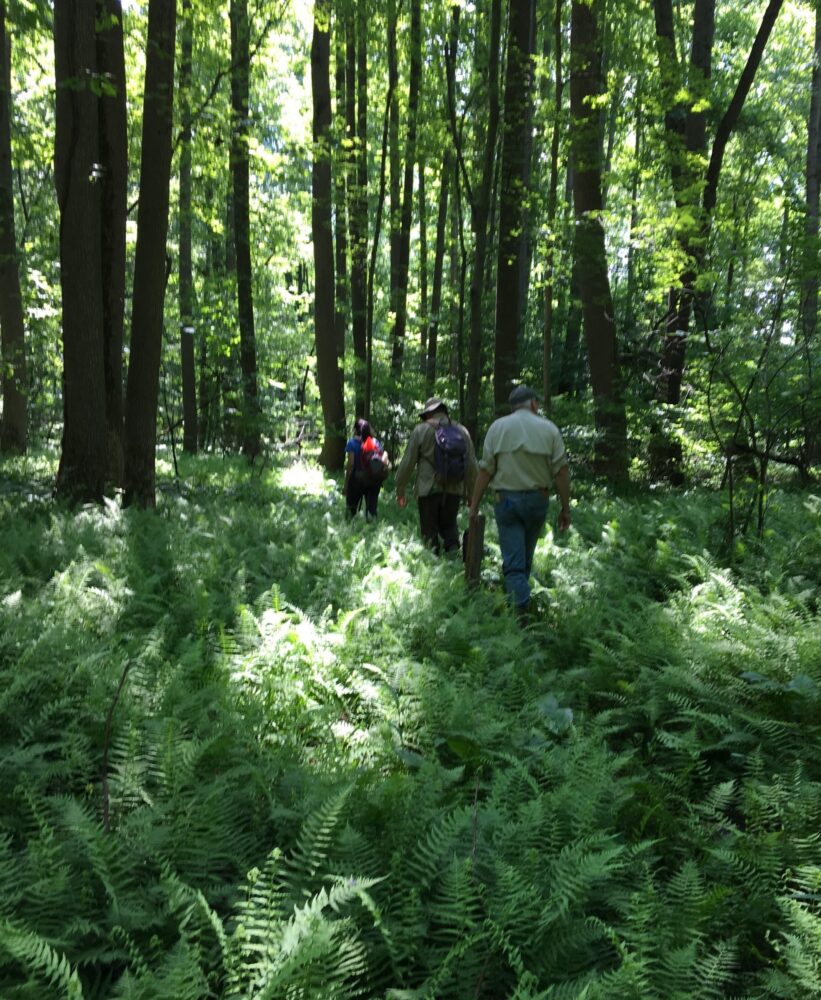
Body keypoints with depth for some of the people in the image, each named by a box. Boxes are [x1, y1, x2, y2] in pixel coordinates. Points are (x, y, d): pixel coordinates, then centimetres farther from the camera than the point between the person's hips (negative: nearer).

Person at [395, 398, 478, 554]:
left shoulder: (421, 430, -2)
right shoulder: (462, 431, 8)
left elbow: (407, 463, -2)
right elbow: (472, 466, 10)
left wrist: (400, 490, 8)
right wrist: (471, 493, 20)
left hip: (428, 490, -3)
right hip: (455, 490, 3)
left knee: (429, 530, 7)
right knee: (449, 526, 19)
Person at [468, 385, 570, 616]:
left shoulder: (497, 427, -2)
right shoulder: (549, 429, -2)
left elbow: (485, 470, -5)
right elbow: (561, 471, -5)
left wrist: (474, 505, 2)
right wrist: (565, 508, 1)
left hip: (506, 499, -1)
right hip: (537, 499, 1)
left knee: (513, 561, 0)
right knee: (526, 557, 18)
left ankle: (522, 612, -8)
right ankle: (518, 599, 32)